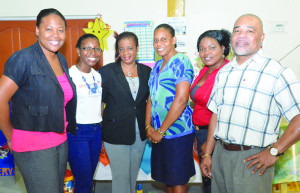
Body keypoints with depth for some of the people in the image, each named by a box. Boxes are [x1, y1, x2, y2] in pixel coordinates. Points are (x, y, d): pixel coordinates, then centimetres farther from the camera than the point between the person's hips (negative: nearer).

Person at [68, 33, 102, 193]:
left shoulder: (98, 75, 9)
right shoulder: (69, 75, -11)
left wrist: (102, 130, 15)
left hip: (96, 131, 6)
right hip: (77, 132, -6)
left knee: (89, 178, 16)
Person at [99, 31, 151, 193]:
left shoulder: (147, 72, 4)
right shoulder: (107, 71, -6)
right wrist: (101, 129, -5)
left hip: (140, 133, 4)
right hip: (115, 133, -3)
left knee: (133, 174, 18)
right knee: (121, 176, 2)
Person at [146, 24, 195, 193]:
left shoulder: (181, 61, -11)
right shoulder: (157, 66, 14)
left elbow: (181, 100, -20)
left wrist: (161, 130, -14)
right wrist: (148, 126, 4)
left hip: (177, 132, -7)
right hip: (159, 133, 8)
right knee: (167, 178, 19)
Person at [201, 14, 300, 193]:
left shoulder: (277, 72, -10)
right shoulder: (223, 72, 10)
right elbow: (216, 114, 11)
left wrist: (274, 151, -16)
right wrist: (207, 154, 10)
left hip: (252, 160, -5)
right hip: (220, 154, 6)